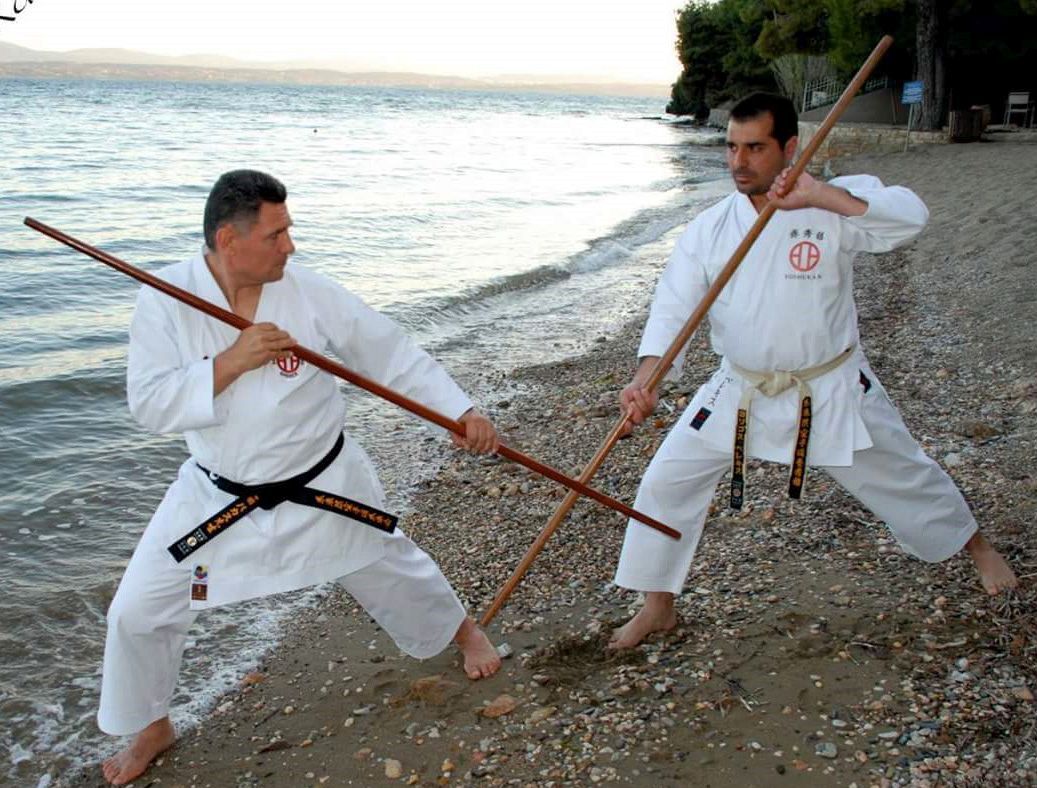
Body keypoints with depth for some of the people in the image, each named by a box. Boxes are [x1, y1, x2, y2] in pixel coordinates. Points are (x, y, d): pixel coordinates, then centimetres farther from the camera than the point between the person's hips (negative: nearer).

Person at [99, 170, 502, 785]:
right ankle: (151, 727, 29)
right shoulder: (166, 301, -16)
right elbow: (149, 404, -20)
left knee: (388, 565, 18)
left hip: (323, 481, 0)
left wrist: (461, 411, -15)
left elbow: (392, 353, -10)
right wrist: (230, 362, -32)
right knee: (138, 613, 1)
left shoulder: (309, 291, -16)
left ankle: (462, 630, 50)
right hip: (220, 496, 0)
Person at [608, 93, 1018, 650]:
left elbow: (910, 217, -29)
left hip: (830, 389, -2)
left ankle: (977, 547, 45)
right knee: (666, 483, -3)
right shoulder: (710, 227, -6)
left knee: (900, 474, 14)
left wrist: (819, 196, -36)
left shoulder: (833, 206, -13)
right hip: (741, 391, 3)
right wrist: (647, 377, -30)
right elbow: (673, 307, -13)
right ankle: (657, 605, 16)